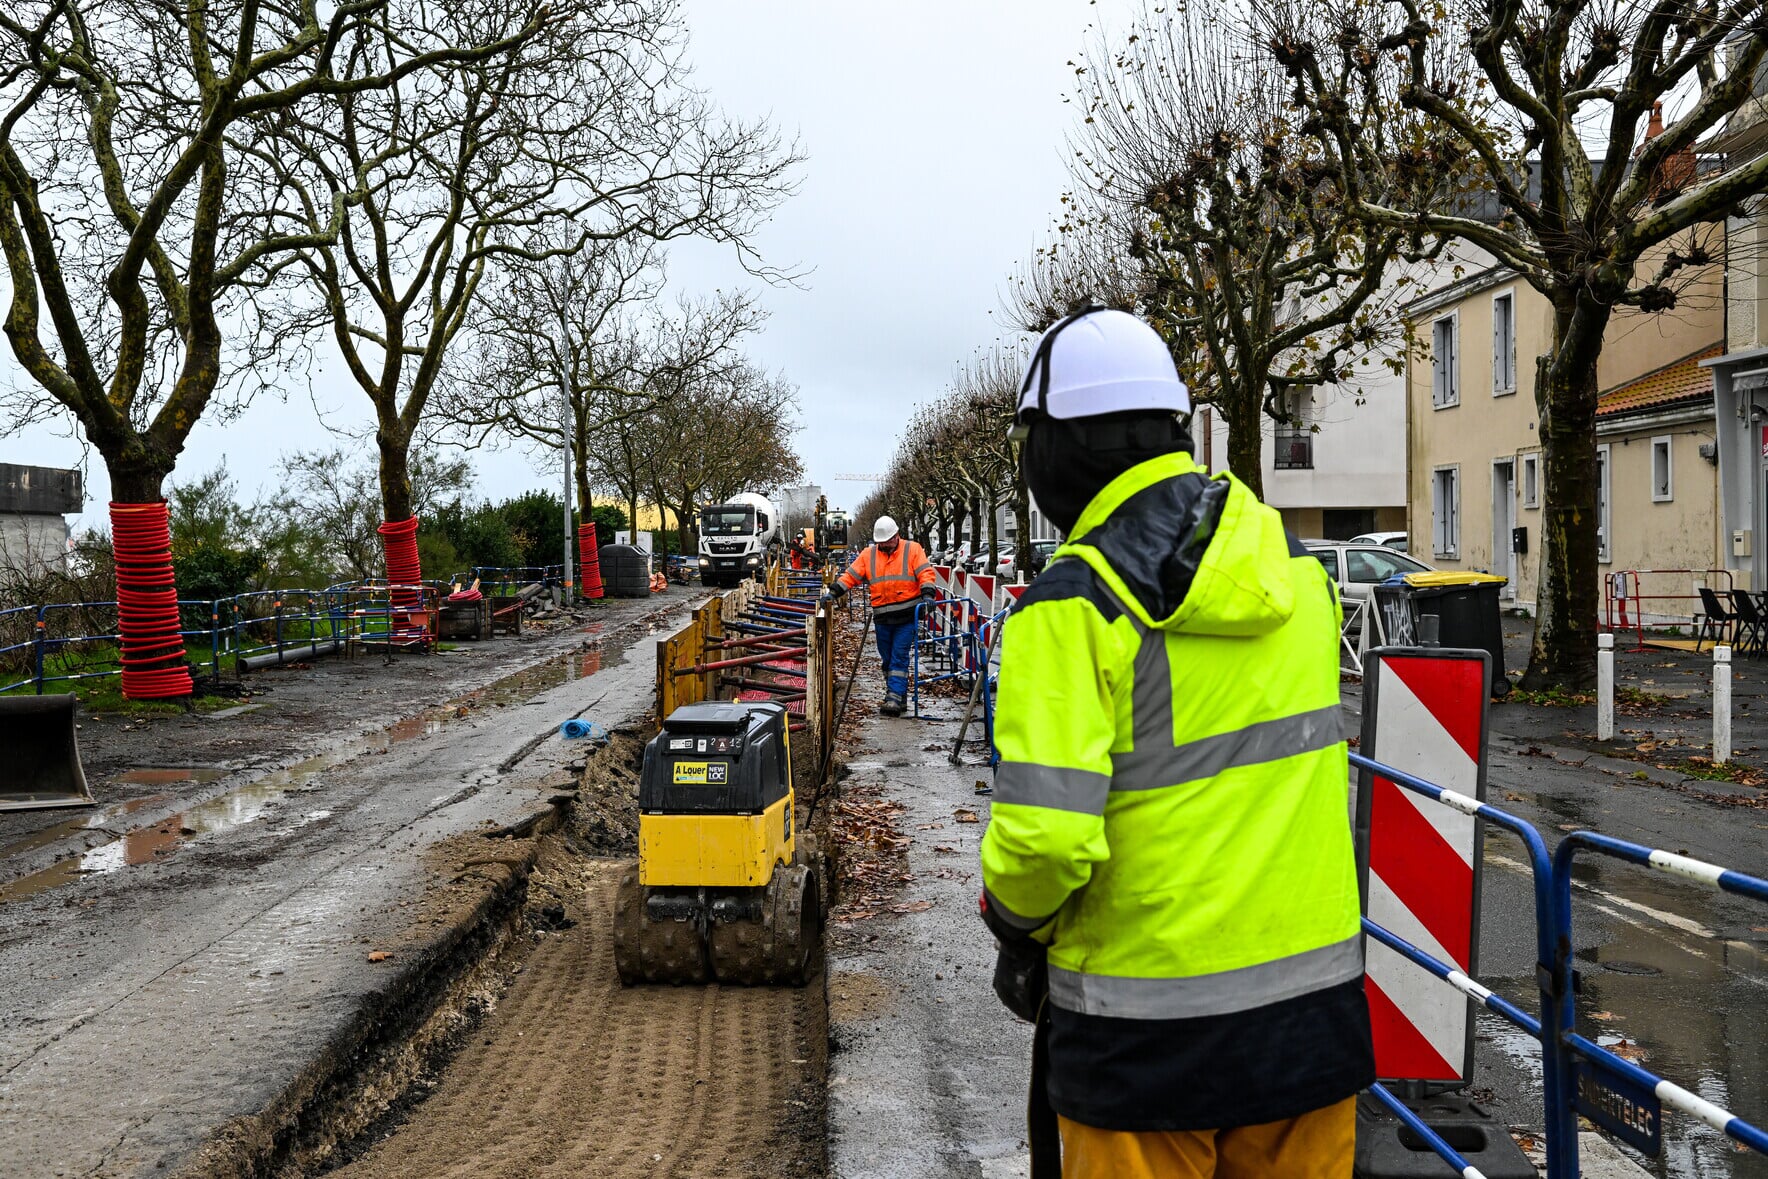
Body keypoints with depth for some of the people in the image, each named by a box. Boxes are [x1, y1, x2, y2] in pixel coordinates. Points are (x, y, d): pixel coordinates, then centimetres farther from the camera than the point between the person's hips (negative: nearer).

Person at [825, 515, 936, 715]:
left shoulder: (912, 550, 1)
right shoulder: (868, 555, 10)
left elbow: (925, 573, -5)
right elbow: (851, 575, 8)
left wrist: (927, 594, -20)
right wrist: (834, 592, -3)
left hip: (906, 616, -4)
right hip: (882, 617, 4)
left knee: (899, 658, -9)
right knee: (887, 659, 9)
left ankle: (894, 698, -12)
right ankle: (899, 698, 19)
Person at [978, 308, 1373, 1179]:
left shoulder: (1074, 603, -19)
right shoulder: (1298, 568, 2)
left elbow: (1046, 834, -24)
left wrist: (1015, 924, -3)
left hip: (1148, 1034, -5)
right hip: (1315, 1000, 6)